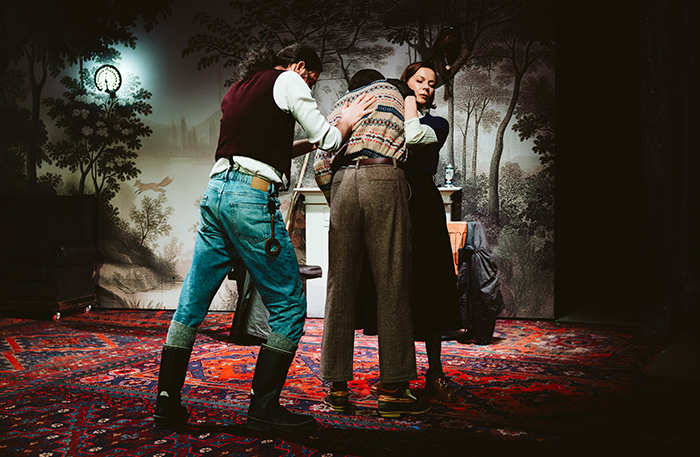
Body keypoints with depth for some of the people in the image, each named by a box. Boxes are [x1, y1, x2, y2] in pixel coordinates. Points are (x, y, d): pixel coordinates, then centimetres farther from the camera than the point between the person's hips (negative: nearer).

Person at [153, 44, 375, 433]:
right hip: (252, 197, -8)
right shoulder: (287, 81, 5)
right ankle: (264, 408, 1)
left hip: (216, 191, 9)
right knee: (289, 305, 0)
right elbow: (329, 141, 4)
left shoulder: (239, 89, 28)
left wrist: (310, 143, 35)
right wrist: (346, 122, 23)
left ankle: (167, 404, 14)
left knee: (192, 303, 10)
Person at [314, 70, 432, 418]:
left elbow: (321, 162, 17)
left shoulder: (338, 106, 29)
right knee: (391, 283, -5)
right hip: (384, 178, -3)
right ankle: (392, 389, -6)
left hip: (342, 182, 4)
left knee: (341, 285, 3)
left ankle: (337, 386, 3)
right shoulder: (390, 90, 25)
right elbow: (410, 142, 22)